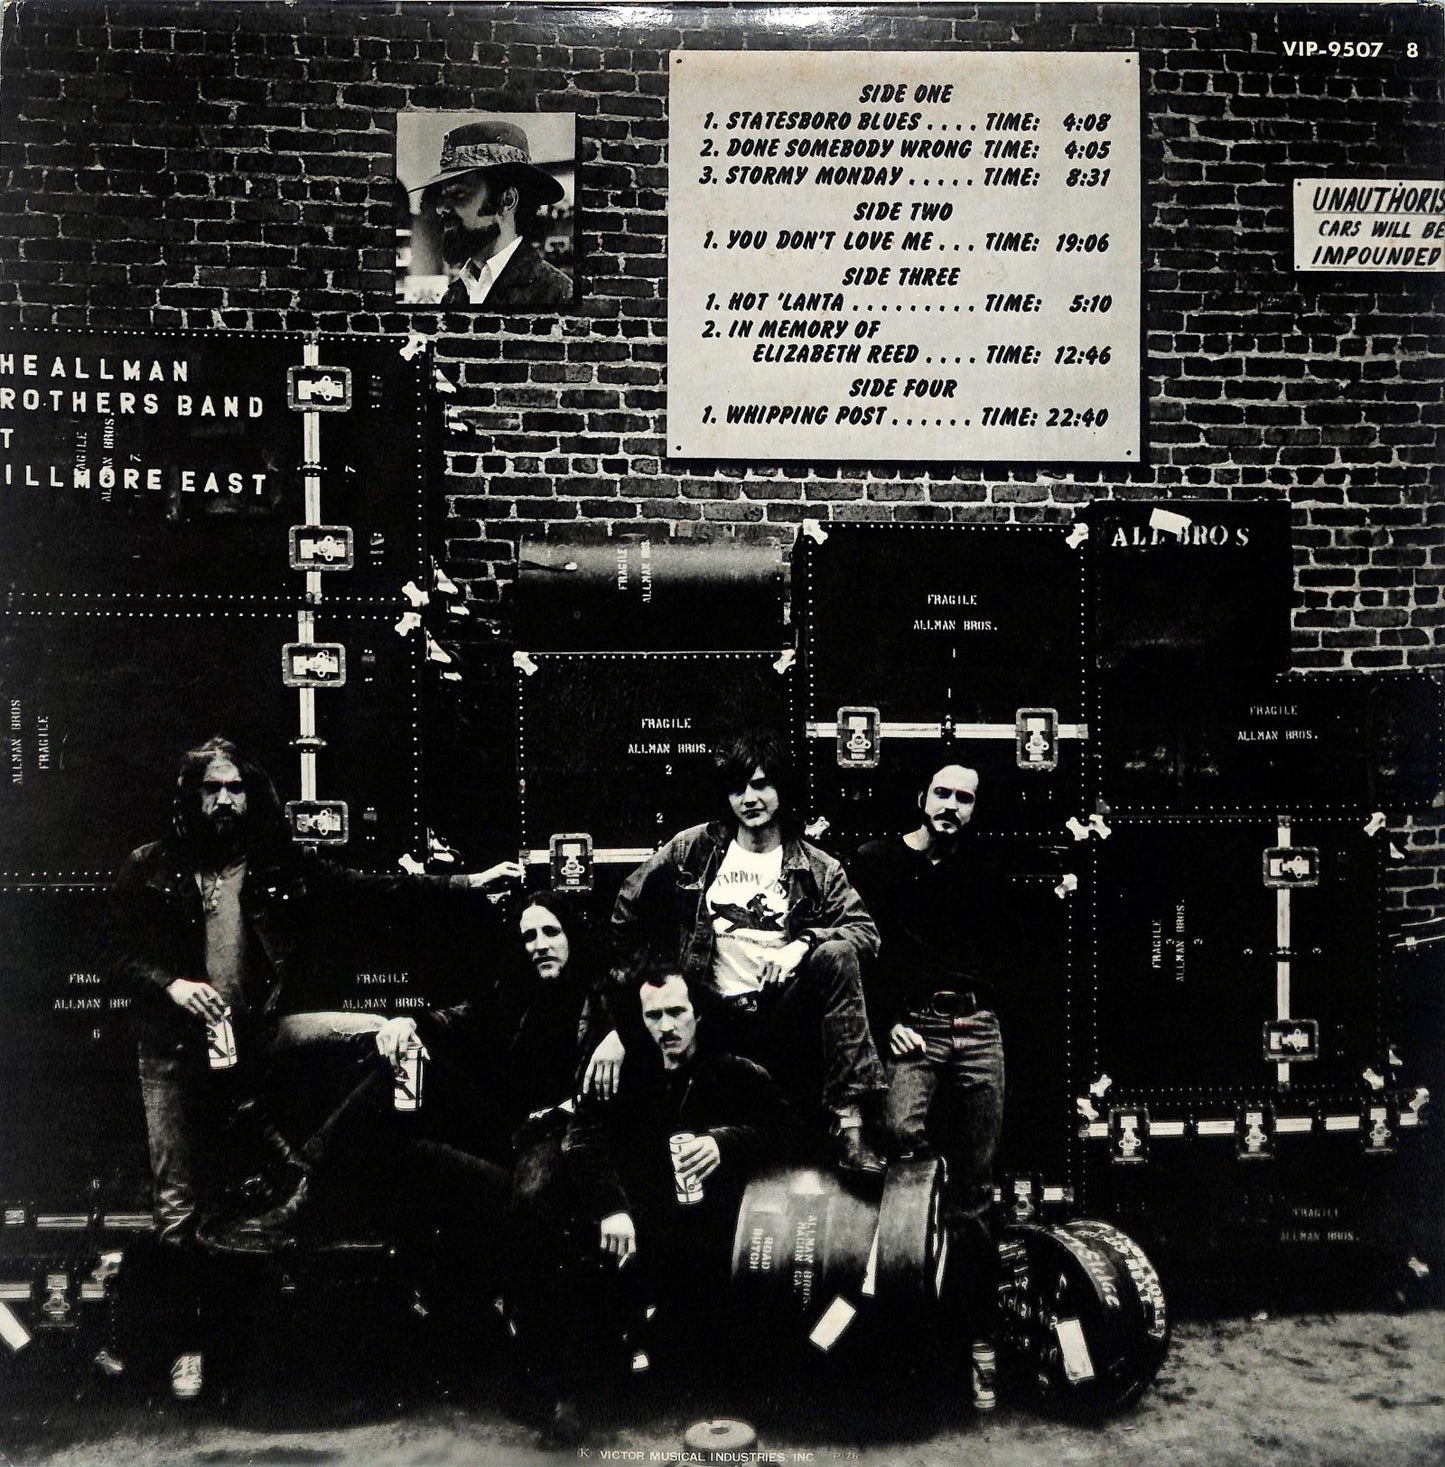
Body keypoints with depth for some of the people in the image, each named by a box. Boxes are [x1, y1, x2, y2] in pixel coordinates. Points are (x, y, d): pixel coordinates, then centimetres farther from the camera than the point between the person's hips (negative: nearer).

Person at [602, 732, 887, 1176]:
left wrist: (803, 942, -19)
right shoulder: (693, 849, 7)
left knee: (837, 956, -29)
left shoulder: (815, 867, 8)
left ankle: (849, 1119, -29)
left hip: (787, 1013, 0)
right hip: (719, 1019, 0)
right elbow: (628, 915, 10)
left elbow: (865, 930, 0)